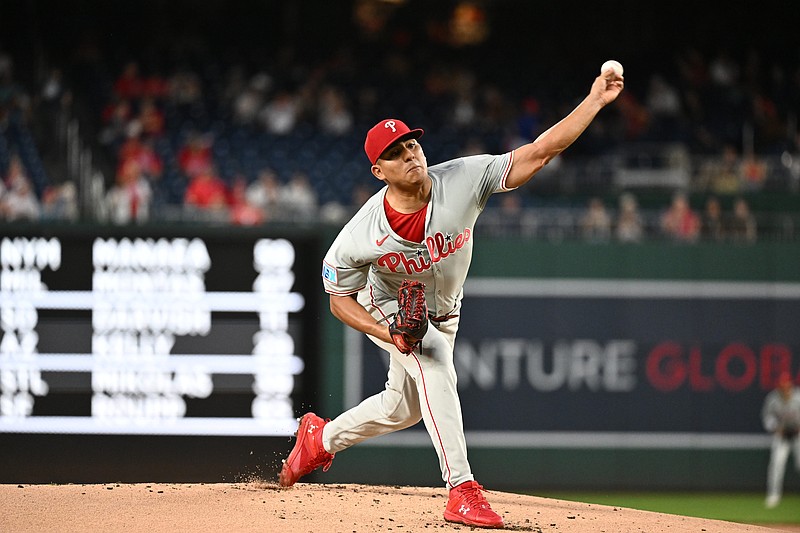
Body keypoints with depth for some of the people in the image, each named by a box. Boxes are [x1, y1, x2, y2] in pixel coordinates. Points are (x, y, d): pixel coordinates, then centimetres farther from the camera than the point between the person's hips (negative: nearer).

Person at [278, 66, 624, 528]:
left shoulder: (463, 180, -30)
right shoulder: (360, 236, -31)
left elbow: (539, 152, -35)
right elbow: (340, 299, -16)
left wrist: (596, 100, -45)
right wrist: (390, 335, -33)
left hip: (443, 315, 4)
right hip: (387, 309, -4)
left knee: (404, 408, 19)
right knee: (434, 361, -33)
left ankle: (320, 437, 47)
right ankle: (462, 490, -34)